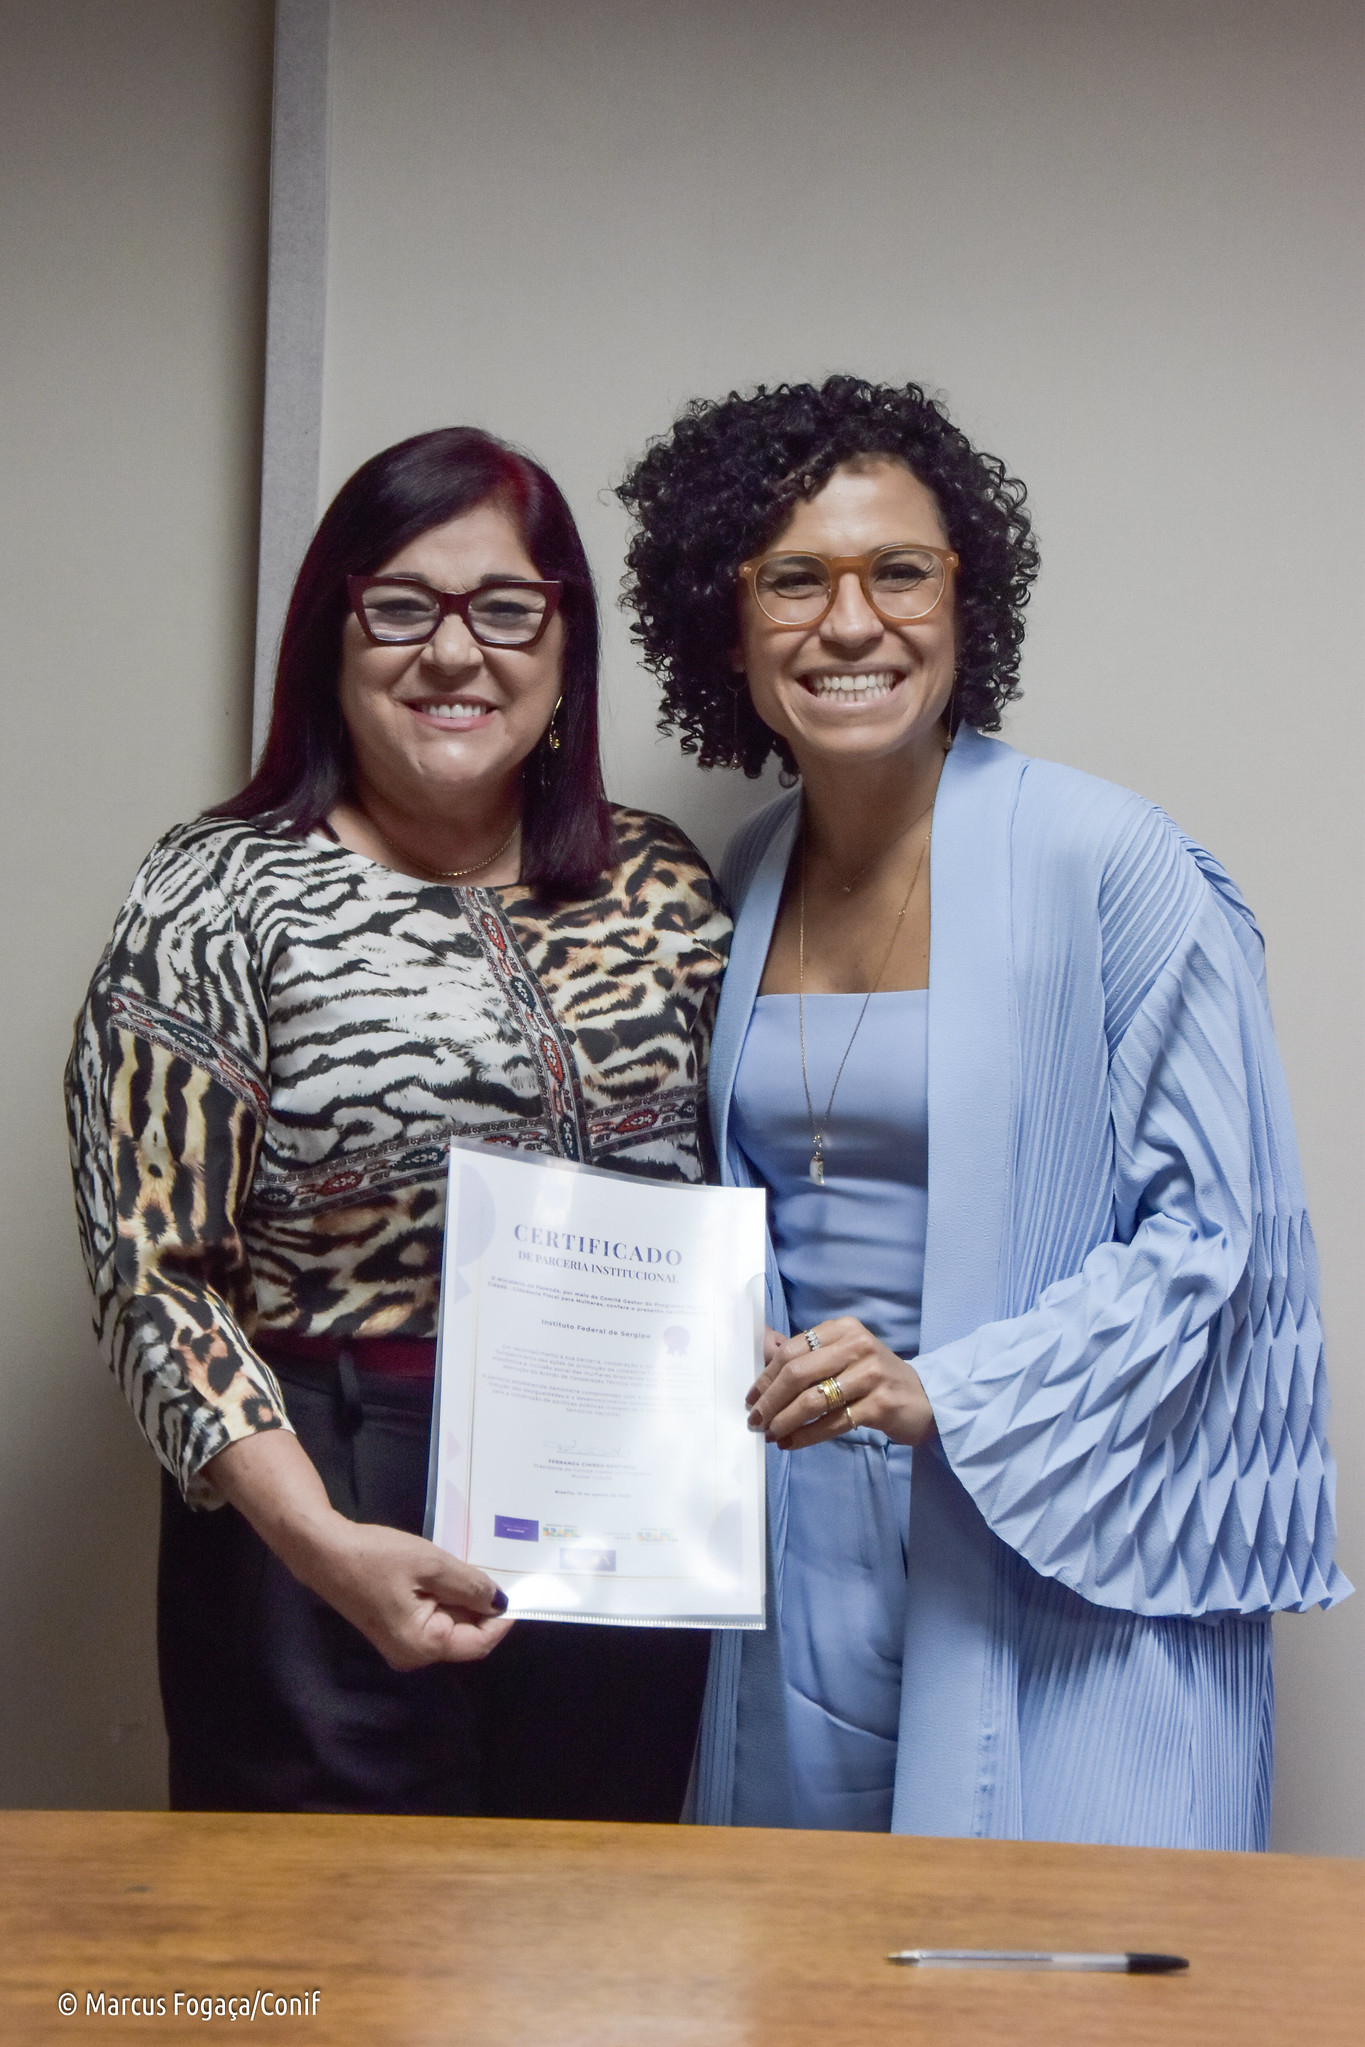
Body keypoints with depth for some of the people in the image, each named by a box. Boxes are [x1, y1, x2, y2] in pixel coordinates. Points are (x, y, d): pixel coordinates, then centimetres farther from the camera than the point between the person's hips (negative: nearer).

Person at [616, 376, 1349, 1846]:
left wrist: (941, 1391, -19)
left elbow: (1211, 1228, -12)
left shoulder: (1109, 867, -12)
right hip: (809, 1558, 5)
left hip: (1072, 1547, -5)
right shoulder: (746, 883, 7)